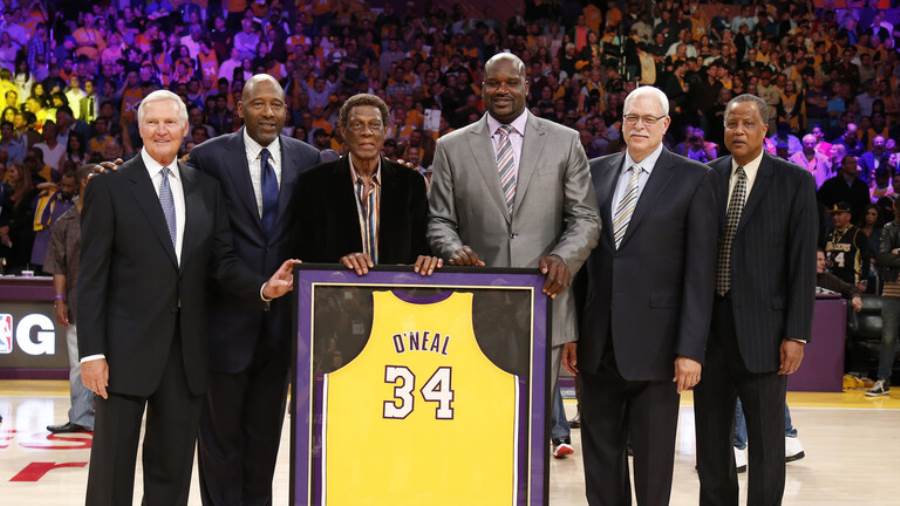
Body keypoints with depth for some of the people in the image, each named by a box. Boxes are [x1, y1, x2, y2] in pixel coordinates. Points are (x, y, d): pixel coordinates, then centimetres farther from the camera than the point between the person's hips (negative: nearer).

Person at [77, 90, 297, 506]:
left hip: (187, 349, 4)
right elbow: (92, 276, -5)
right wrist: (91, 352, -11)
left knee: (173, 469, 11)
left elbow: (222, 263, 7)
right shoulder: (108, 187, -1)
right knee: (113, 466, 1)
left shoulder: (206, 188, 10)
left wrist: (264, 288, -13)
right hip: (127, 347, -4)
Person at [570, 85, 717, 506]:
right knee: (599, 452, 10)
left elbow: (699, 270, -6)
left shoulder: (693, 179, -2)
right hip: (597, 343, 4)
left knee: (653, 456, 5)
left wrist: (691, 347, -11)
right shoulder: (595, 172, 10)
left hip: (653, 343, -4)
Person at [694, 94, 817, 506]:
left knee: (766, 441, 3)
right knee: (711, 437, 12)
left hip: (762, 330, -3)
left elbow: (803, 263, -4)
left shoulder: (794, 182, -1)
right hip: (709, 328, 3)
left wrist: (796, 334, -10)